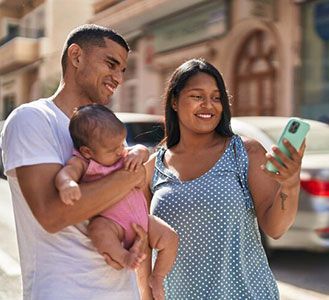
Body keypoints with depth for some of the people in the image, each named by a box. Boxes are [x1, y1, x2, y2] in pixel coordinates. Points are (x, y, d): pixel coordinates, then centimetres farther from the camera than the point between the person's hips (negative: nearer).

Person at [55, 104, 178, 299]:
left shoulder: (123, 154, 4)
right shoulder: (83, 162, -16)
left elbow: (144, 152, 12)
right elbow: (67, 172, -34)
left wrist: (137, 154, -14)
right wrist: (67, 184, -59)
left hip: (141, 218, 6)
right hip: (112, 222, -6)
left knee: (170, 238, -2)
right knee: (98, 229, -39)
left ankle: (157, 278, 19)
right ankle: (123, 256, -14)